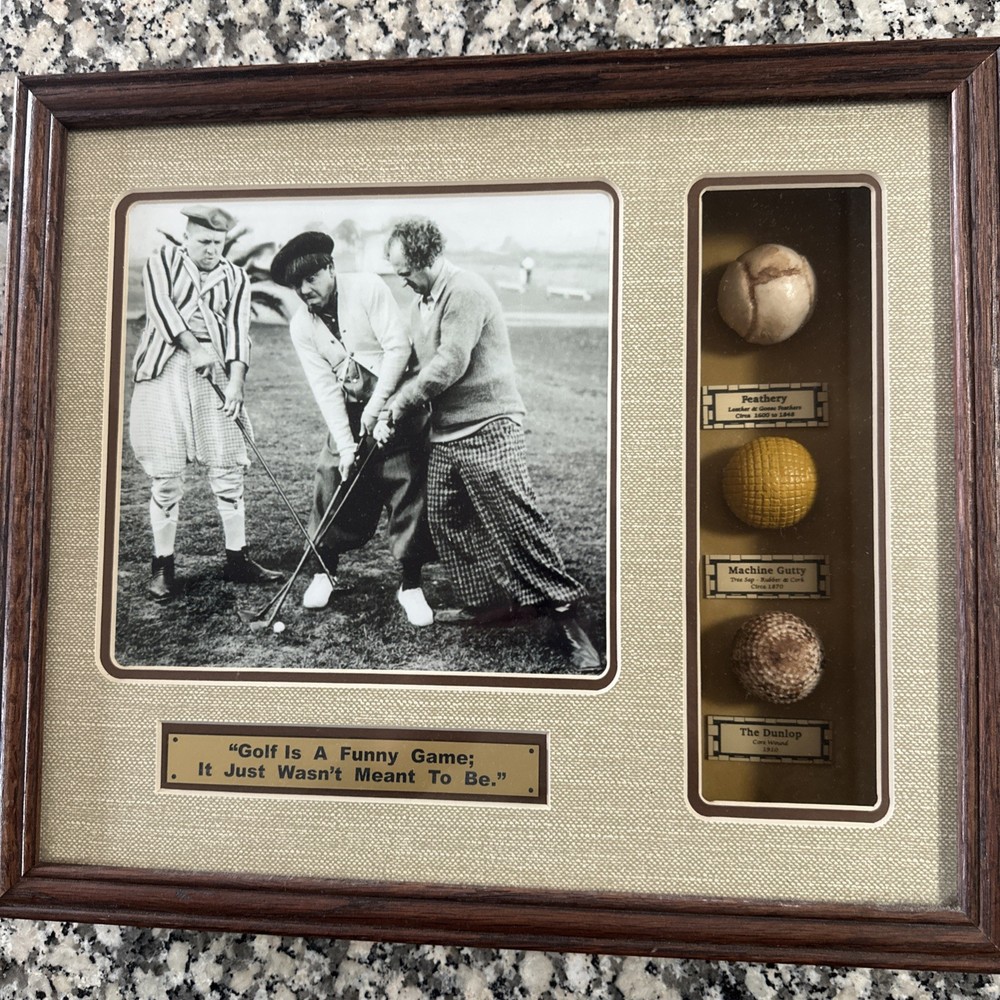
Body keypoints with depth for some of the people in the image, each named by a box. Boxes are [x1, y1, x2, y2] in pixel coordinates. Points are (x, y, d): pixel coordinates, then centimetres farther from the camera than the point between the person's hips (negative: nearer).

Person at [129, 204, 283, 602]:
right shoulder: (163, 260, 11)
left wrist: (236, 382, -11)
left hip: (216, 373, 2)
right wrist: (193, 347, -17)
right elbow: (159, 304, -5)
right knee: (165, 474, -4)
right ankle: (162, 565, 6)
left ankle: (237, 560, 9)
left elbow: (238, 331, 3)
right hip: (165, 371, -2)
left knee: (228, 469, -1)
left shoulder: (236, 278, 14)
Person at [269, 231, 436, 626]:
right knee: (333, 485, 1)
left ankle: (410, 585, 8)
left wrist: (376, 405, -22)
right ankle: (325, 571, 23)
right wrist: (345, 445, -14)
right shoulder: (301, 327, -1)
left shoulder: (368, 288, -13)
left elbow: (398, 347, -18)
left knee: (409, 490, -4)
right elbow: (324, 388, -6)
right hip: (349, 414, 4)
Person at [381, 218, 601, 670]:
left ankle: (565, 614, -3)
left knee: (517, 524, -11)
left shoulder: (465, 291, -14)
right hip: (445, 433, 10)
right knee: (446, 522, 10)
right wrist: (390, 412, 6)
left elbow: (449, 365, -20)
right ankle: (487, 601, 24)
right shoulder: (424, 300, 17)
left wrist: (399, 403, -8)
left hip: (488, 429, -10)